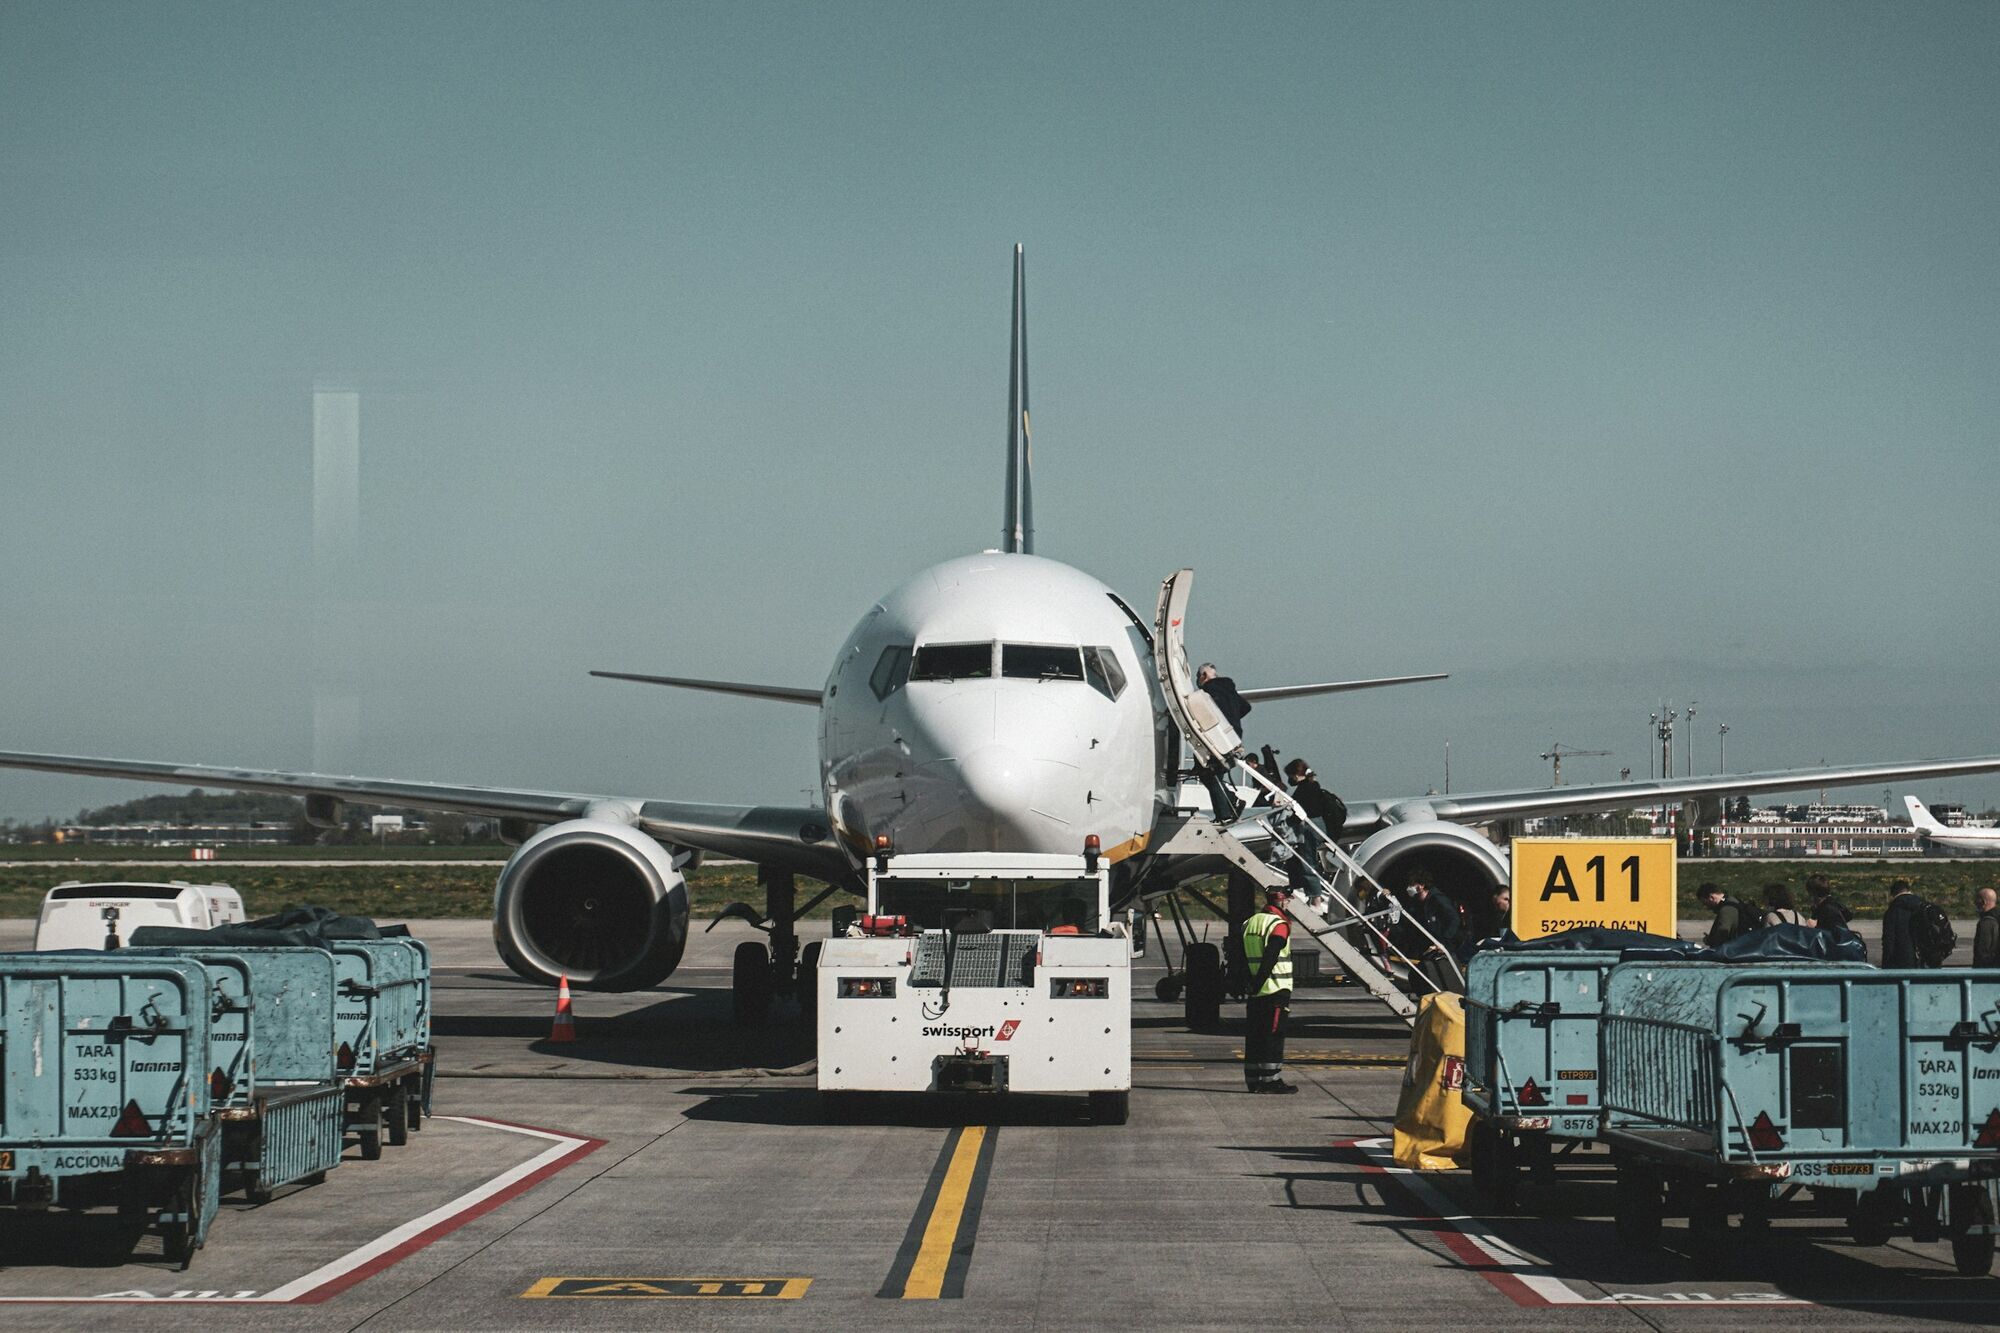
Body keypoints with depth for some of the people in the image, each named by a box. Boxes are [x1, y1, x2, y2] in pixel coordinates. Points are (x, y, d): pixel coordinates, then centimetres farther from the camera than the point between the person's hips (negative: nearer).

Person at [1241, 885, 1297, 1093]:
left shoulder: (1250, 922, 13)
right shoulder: (1279, 925, -12)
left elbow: (1242, 958, 15)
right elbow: (1269, 958, -20)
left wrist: (1251, 986, 16)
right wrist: (1257, 985, -18)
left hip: (1255, 993, 8)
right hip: (1276, 990, -8)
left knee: (1254, 1037, 9)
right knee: (1273, 1036, -4)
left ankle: (1253, 1080, 12)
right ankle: (1271, 1079, -5)